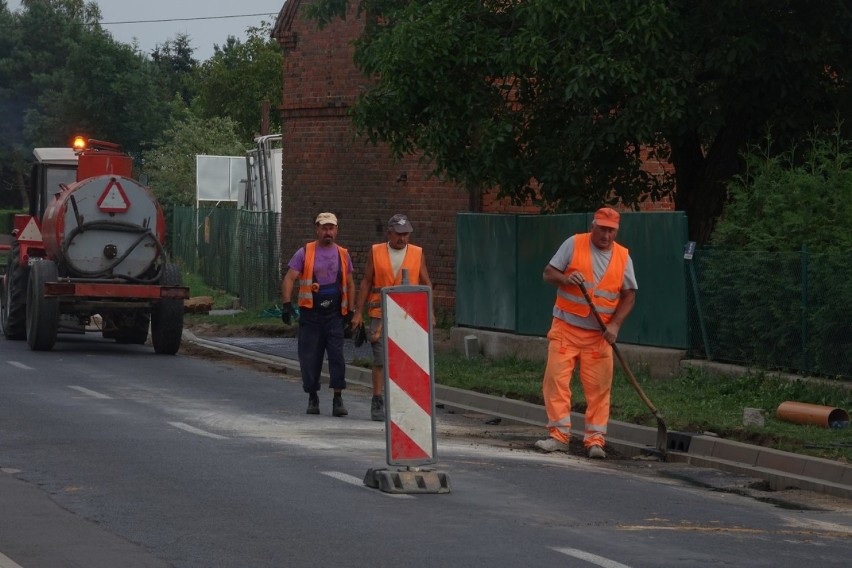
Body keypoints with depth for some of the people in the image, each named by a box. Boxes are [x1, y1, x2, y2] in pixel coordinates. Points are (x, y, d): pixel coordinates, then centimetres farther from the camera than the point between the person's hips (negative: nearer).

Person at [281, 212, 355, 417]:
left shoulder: (342, 254, 11)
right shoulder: (305, 253, 2)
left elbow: (350, 284, 17)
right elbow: (289, 279, -2)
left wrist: (351, 311, 11)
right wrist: (287, 304, -14)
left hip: (334, 315, 1)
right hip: (310, 313, -1)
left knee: (337, 354, -10)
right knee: (310, 357, 3)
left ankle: (338, 399, -8)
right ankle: (313, 398, 17)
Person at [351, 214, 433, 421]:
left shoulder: (417, 254, 7)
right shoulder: (376, 252, 5)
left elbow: (426, 283, 9)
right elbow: (366, 282, 7)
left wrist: (429, 311, -1)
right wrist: (358, 312, 2)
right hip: (381, 316, -1)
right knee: (381, 360, -4)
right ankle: (378, 403, 0)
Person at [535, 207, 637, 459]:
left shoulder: (623, 256, 5)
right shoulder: (574, 244, -1)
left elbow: (629, 295, 8)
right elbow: (548, 273, 1)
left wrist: (615, 324, -5)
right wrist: (565, 279, -21)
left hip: (599, 334, 1)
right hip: (565, 327, -1)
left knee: (598, 387, -1)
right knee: (556, 378, -9)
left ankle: (595, 440, 4)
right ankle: (559, 435, -4)